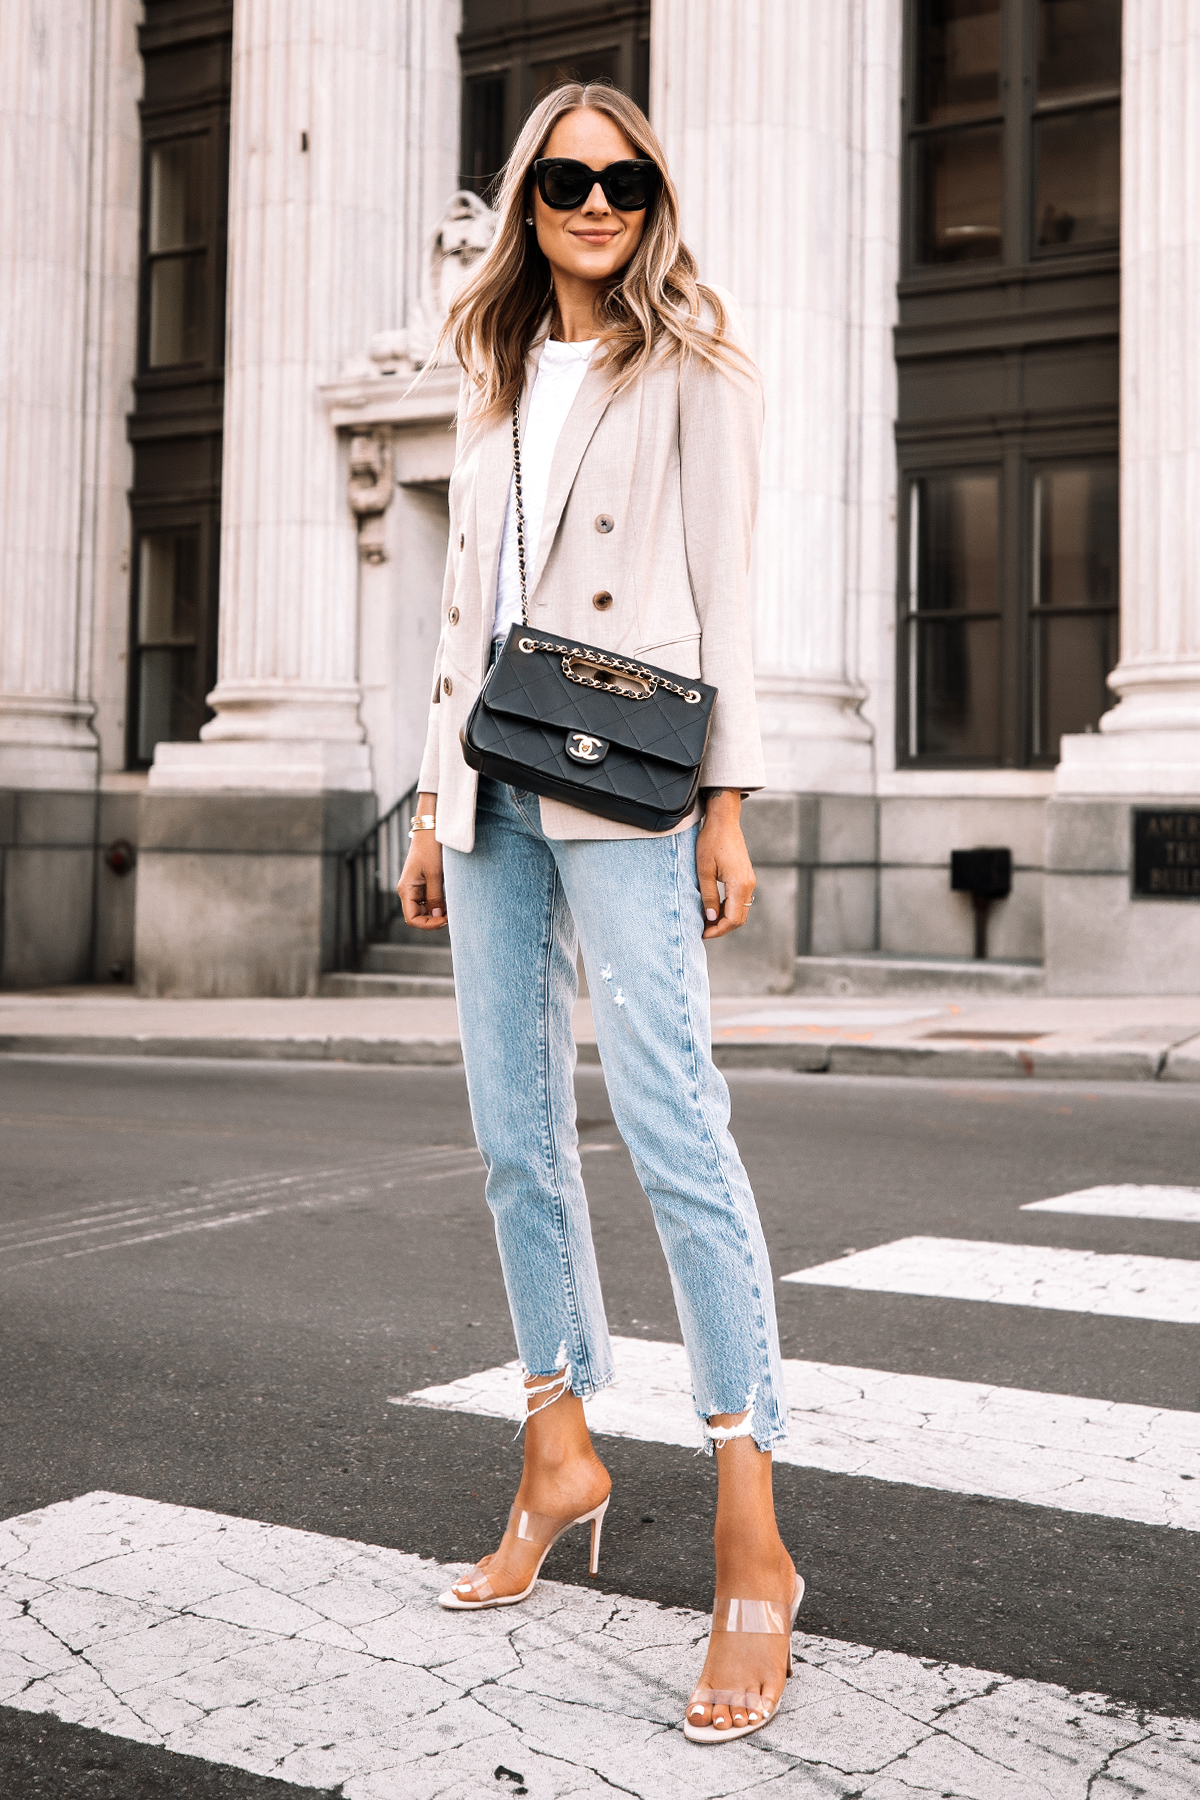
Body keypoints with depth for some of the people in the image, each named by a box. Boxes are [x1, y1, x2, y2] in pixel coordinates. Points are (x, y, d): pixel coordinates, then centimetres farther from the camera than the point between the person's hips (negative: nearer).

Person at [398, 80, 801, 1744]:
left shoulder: (687, 365, 5)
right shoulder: (498, 380, 21)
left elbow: (720, 589, -3)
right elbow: (470, 594, 19)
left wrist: (725, 803, -11)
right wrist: (436, 799, 13)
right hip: (492, 779, 7)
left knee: (669, 1121, -15)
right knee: (515, 1132, 7)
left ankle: (753, 1542, -12)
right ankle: (561, 1458, 20)